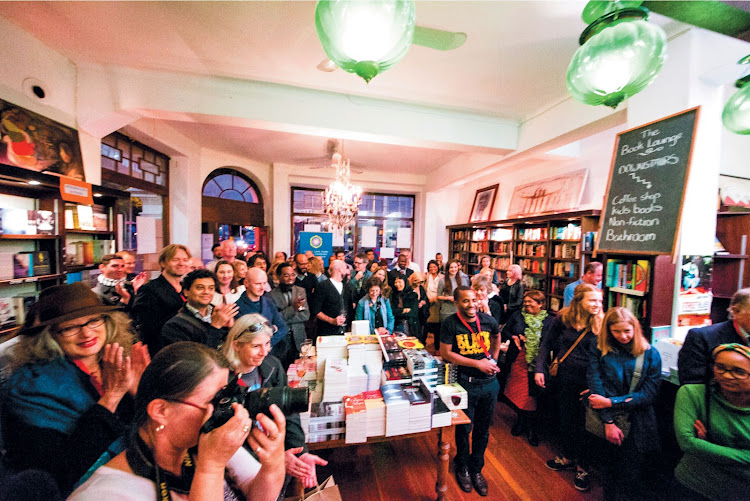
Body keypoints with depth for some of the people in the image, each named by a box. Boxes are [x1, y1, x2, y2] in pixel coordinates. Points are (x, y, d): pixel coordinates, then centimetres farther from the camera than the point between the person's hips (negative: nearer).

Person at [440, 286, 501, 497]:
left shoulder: (487, 320, -3)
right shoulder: (450, 324, -15)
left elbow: (497, 336, 19)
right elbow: (446, 353, -16)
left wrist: (493, 360, 9)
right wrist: (478, 363, -17)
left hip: (489, 382, 3)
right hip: (465, 383, -3)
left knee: (483, 429, 18)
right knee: (464, 429, 13)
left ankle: (477, 469, 41)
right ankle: (462, 468, 40)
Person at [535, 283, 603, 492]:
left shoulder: (600, 323, -10)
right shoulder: (563, 318, -8)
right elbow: (547, 344, 0)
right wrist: (539, 369, -5)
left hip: (588, 380, -1)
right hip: (564, 377, 2)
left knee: (584, 422, 11)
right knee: (565, 418, 17)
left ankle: (582, 466, 34)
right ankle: (567, 457, 40)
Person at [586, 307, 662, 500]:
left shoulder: (650, 354, -1)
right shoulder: (600, 351, -2)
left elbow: (649, 394, -5)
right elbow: (595, 387, -7)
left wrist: (611, 402, -13)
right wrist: (608, 422, -13)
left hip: (637, 426, 0)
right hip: (606, 422, 0)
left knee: (632, 480, 5)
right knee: (611, 474, 11)